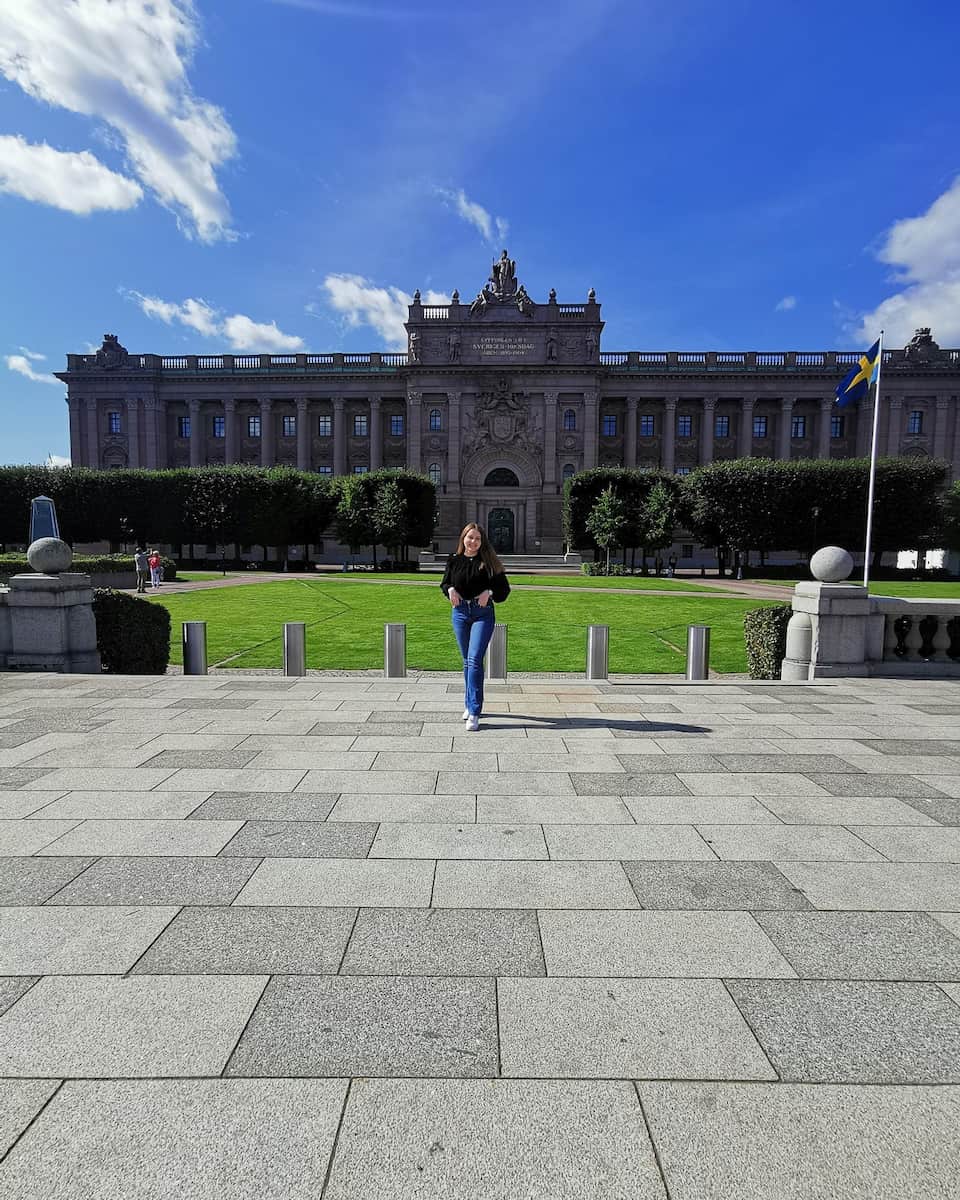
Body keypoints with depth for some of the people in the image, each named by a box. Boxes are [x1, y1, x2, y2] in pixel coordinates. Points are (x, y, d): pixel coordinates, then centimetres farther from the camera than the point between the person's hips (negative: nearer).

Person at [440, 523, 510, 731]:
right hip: (459, 612, 3)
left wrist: (489, 592, -17)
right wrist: (450, 589, -4)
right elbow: (444, 583, 17)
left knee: (475, 660, -13)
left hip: (483, 613, -3)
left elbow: (504, 588, 1)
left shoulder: (488, 562, -3)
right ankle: (470, 704, 28)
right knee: (467, 661, 13)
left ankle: (474, 712, -12)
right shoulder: (454, 561, 5)